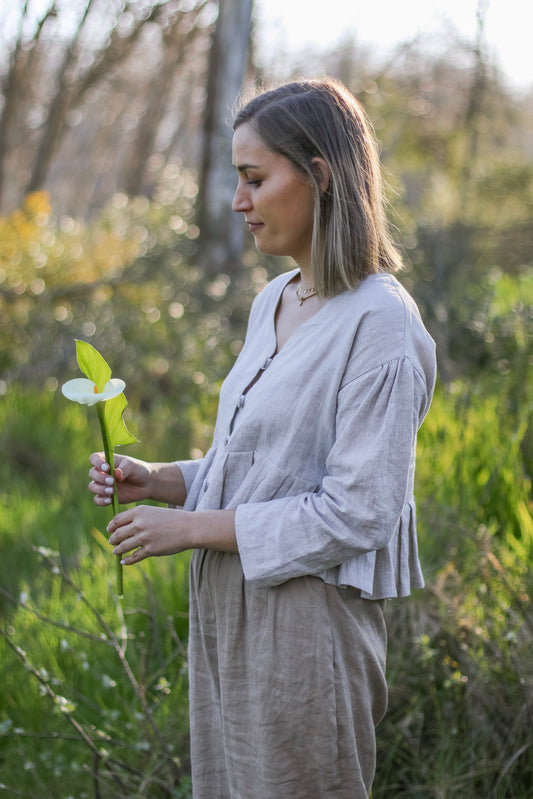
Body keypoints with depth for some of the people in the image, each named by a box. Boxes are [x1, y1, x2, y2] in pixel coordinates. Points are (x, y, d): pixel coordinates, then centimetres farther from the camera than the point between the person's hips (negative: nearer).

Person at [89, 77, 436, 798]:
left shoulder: (378, 322, -17)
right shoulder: (274, 302, 10)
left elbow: (356, 513, -20)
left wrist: (192, 528, -16)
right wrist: (158, 480, 2)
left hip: (306, 623, -8)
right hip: (225, 612, 8)